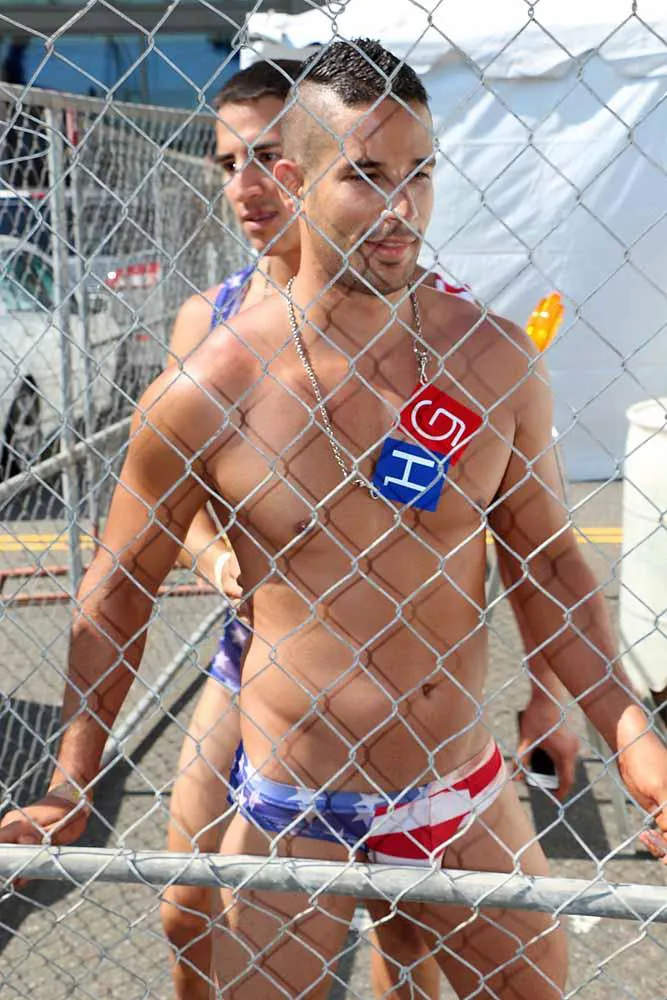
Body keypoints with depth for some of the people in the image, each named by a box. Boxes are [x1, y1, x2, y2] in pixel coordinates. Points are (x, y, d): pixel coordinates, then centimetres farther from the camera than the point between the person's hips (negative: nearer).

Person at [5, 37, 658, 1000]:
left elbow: (547, 560, 4)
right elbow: (118, 592, -2)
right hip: (291, 812, -2)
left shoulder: (494, 359, -7)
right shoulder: (204, 391, -14)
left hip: (467, 800, 3)